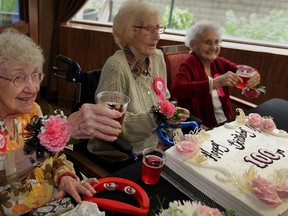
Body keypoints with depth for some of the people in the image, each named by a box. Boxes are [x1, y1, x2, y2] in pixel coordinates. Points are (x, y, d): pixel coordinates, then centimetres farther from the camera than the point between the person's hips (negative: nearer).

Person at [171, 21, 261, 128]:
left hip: (227, 122, 6)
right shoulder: (189, 64, -12)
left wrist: (254, 75, -27)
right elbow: (176, 90, -31)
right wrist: (215, 83, -37)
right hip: (203, 128, -6)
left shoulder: (219, 62, 7)